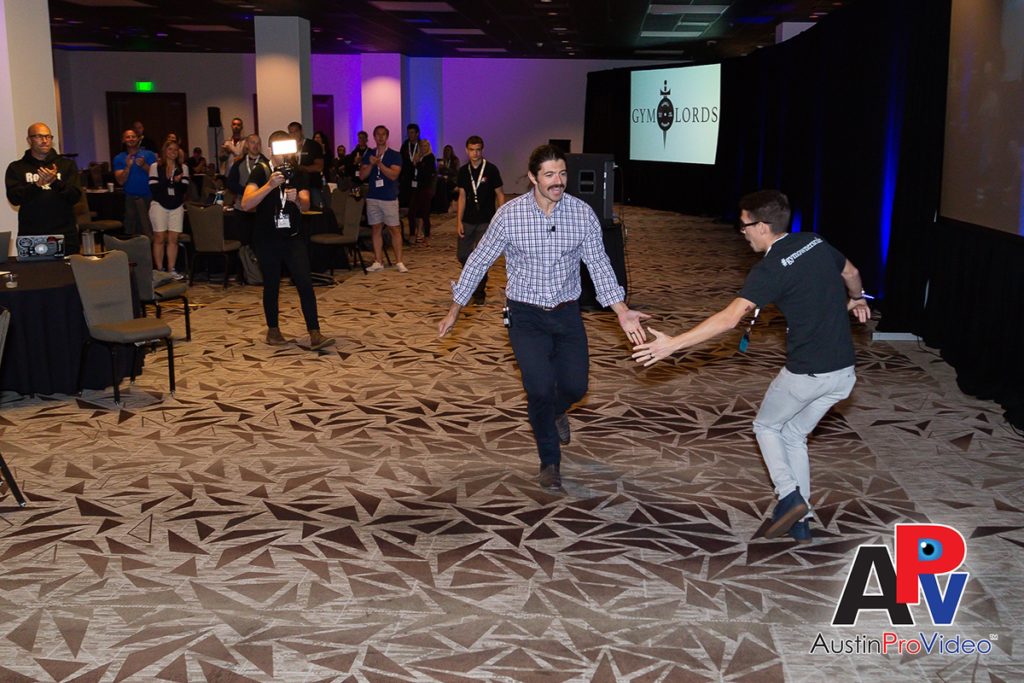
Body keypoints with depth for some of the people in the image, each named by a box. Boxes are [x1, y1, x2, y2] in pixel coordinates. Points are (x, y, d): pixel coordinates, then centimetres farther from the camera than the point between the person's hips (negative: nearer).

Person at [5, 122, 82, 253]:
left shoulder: (67, 165, 9)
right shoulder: (16, 168, 8)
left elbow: (75, 197, -1)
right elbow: (14, 198, -4)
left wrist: (55, 182, -18)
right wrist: (37, 185, -19)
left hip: (65, 235, 0)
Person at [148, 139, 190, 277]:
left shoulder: (183, 168, 8)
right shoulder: (156, 167, 1)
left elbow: (185, 188, -1)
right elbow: (153, 188, -9)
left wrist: (176, 182, -21)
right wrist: (173, 181, -15)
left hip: (177, 206, 3)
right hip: (159, 205, -3)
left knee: (173, 239, 3)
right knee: (159, 238, -3)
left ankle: (171, 270, 9)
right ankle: (159, 270, 2)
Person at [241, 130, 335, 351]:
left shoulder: (298, 174, 4)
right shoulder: (261, 172, -4)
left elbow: (305, 206, -9)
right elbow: (245, 205, -18)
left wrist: (296, 198, -32)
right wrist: (270, 185, -30)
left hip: (293, 238, 2)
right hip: (267, 240, -2)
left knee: (305, 284, -8)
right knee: (271, 286, 8)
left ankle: (315, 335, -10)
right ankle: (273, 330, 25)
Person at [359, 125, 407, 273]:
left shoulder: (395, 155, 0)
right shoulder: (368, 155, 10)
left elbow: (393, 174, -13)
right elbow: (362, 176, 4)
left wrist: (379, 163, -19)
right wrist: (371, 164, -11)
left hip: (389, 198, -3)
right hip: (373, 197, 3)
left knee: (395, 229, -3)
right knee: (376, 229, 6)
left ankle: (399, 262, 2)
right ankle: (378, 262, 11)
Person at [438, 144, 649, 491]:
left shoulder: (583, 213, -8)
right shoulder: (510, 214, -12)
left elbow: (599, 265, -4)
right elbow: (479, 261, -2)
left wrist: (622, 313, -15)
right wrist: (454, 310, 2)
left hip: (567, 313, 2)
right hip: (526, 316, -2)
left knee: (575, 386, 4)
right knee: (540, 389, -11)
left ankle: (554, 411, 45)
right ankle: (550, 461, 14)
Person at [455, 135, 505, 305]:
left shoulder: (491, 169, -6)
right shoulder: (464, 171, 5)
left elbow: (500, 195, -3)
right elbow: (462, 197, 8)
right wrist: (459, 221, 2)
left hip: (485, 221, -4)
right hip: (468, 221, 4)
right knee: (462, 255, 7)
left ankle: (479, 292, 9)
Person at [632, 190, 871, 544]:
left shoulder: (771, 269, -18)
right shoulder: (816, 243, 4)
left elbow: (729, 318, -29)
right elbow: (851, 272, 24)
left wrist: (672, 343, -30)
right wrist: (856, 299, 46)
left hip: (806, 374, -7)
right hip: (843, 373, 7)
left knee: (766, 426, 20)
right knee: (794, 435, 22)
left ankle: (789, 496, 3)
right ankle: (801, 522, 21)